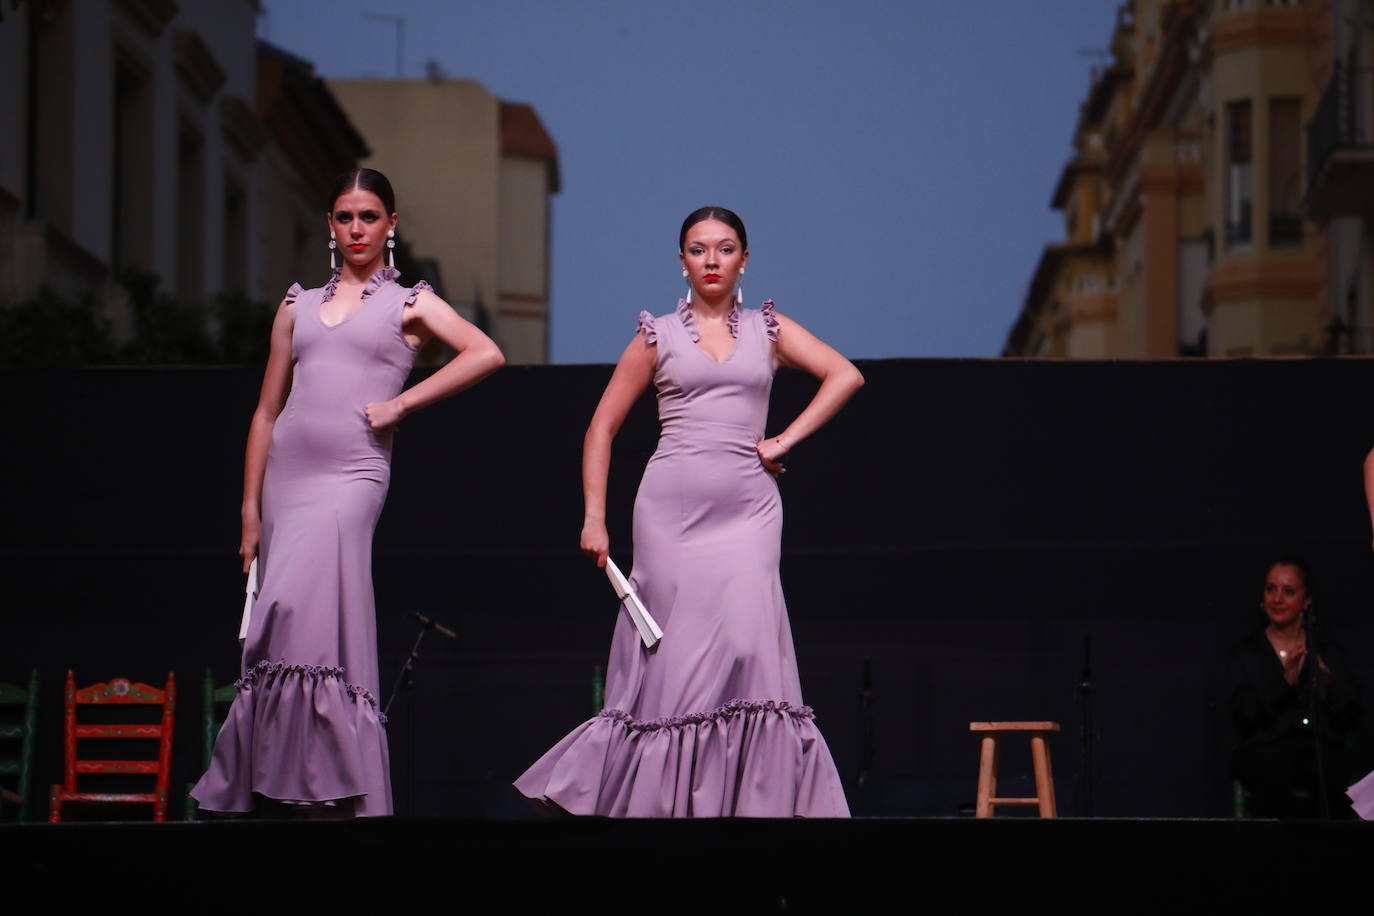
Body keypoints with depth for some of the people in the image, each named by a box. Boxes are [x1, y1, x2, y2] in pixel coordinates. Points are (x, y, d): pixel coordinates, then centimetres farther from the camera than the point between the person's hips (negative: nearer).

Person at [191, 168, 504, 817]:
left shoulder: (409, 303, 9)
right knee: (289, 633, 2)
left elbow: (487, 355, -6)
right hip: (286, 474, 5)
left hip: (351, 477, -5)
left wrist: (400, 404, -8)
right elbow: (267, 411, 19)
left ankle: (342, 799, -17)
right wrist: (250, 510, 12)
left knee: (303, 617, -19)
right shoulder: (298, 305, 19)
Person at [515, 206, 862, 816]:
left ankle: (756, 800, -10)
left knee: (746, 645, -13)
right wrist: (594, 518, 0)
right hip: (671, 508, 0)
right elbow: (602, 427, 9)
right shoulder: (659, 336, 9)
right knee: (674, 656, -2)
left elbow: (845, 376, 5)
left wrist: (786, 441, -4)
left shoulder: (767, 329, 12)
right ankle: (659, 797, 8)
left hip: (747, 510, 0)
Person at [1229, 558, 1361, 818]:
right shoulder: (1246, 652, 13)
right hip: (1264, 750, -1)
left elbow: (1350, 715, 8)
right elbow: (1243, 712, -2)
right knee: (1275, 768, -36)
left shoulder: (1325, 651, 17)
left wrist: (1328, 683, -11)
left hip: (1323, 750, 1)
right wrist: (1285, 681, -16)